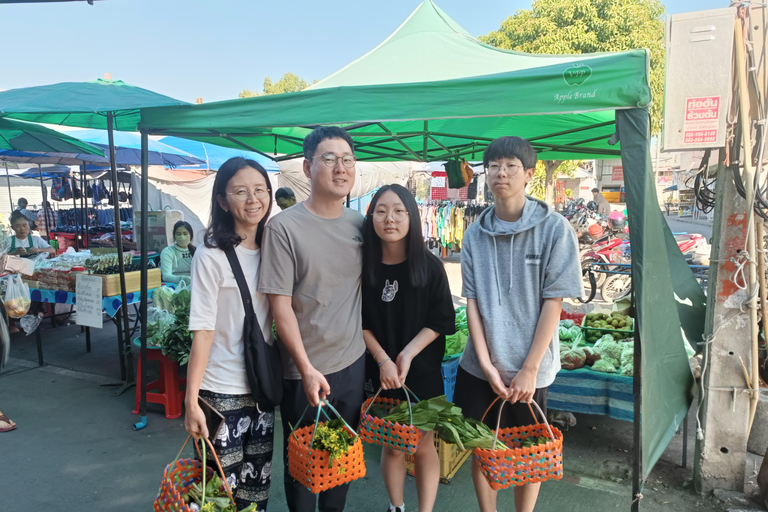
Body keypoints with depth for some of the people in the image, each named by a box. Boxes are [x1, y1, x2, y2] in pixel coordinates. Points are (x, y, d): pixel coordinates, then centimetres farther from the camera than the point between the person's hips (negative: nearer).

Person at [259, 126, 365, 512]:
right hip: (304, 370, -4)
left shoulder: (359, 224, 1)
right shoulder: (284, 227, -15)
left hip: (353, 364, 5)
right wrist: (307, 369, -19)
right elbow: (280, 305, -16)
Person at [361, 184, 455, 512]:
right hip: (382, 372, 1)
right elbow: (362, 322, -2)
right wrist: (383, 360, -12)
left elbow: (441, 321, -7)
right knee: (392, 445, 13)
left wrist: (408, 354, -16)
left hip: (423, 371, -1)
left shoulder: (429, 267, -8)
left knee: (423, 446, 8)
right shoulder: (364, 266, -6)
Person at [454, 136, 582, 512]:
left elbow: (553, 302, -9)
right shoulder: (475, 234, 1)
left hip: (530, 369, -2)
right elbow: (471, 301, 0)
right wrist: (486, 364, -8)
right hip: (479, 366, 3)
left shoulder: (554, 228, -8)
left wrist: (529, 369, -12)